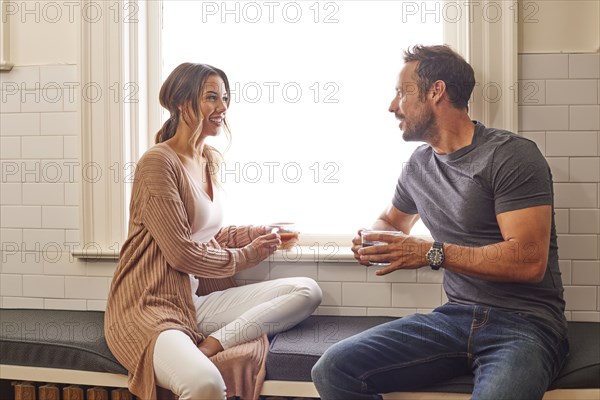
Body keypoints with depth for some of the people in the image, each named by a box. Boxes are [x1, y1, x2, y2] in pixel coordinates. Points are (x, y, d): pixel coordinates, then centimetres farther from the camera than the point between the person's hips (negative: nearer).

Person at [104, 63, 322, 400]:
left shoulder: (210, 160, 14)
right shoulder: (158, 162, -12)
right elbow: (181, 253, -15)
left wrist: (263, 233, 4)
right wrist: (246, 256, -2)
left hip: (199, 301, 9)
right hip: (151, 306, -9)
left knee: (307, 292, -8)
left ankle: (212, 343, -17)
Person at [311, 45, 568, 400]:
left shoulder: (512, 155, -8)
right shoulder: (418, 165, 13)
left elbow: (529, 261, -16)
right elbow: (392, 221, 30)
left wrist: (432, 253, -17)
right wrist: (371, 240, 6)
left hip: (526, 321, -5)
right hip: (455, 316, 5)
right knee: (333, 370, -14)